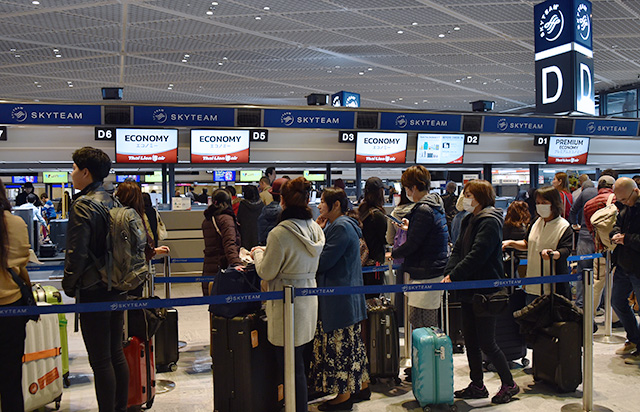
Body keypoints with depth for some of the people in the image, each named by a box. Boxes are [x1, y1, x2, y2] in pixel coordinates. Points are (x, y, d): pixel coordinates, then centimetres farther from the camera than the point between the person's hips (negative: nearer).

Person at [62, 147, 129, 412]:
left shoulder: (83, 205, -14)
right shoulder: (112, 202, 9)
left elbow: (77, 252, -18)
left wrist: (69, 285, -5)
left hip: (93, 291, -8)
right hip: (117, 289, 8)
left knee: (100, 360, 0)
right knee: (116, 353, 16)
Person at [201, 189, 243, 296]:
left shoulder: (206, 221, 16)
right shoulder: (226, 219, -8)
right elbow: (229, 244, -21)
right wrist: (236, 263, -31)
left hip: (208, 271, 7)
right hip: (222, 268, -7)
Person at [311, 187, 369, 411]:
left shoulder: (341, 227, -18)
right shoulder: (335, 225, 14)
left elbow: (323, 262, -21)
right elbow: (325, 258, 13)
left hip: (339, 298, -11)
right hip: (349, 298, 11)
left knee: (339, 346, -2)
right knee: (353, 343, 17)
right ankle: (362, 386, 28)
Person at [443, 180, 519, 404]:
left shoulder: (489, 222, -15)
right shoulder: (470, 220, 14)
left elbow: (477, 255, -22)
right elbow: (458, 249, 10)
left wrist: (455, 275, -20)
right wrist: (449, 272, -5)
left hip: (485, 291, -9)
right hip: (469, 291, 9)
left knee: (486, 343, -1)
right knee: (470, 341, 13)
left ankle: (509, 384, 17)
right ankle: (477, 386, 25)